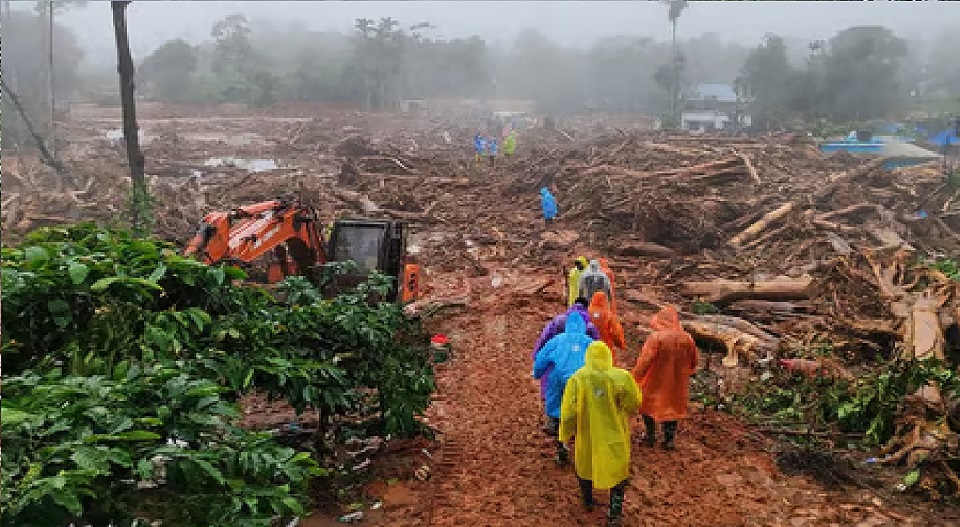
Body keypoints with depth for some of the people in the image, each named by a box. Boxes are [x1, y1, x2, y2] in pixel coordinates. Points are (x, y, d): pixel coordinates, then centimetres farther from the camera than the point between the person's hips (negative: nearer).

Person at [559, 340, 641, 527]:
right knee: (617, 471, 16)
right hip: (614, 436, -1)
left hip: (587, 435, 1)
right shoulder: (621, 377, -17)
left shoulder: (577, 379, -17)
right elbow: (633, 405, -7)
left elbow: (568, 411, -13)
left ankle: (588, 501, 44)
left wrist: (566, 434, 1)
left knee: (585, 466, 26)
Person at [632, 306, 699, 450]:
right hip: (677, 384, 4)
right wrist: (685, 372, 24)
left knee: (648, 405, 18)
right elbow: (695, 361, 7)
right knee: (673, 408, 18)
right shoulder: (687, 338, -6)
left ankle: (651, 436, 21)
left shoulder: (656, 338, -22)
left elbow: (644, 361, -23)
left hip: (656, 382, -4)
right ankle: (669, 440, 22)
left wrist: (634, 378, -14)